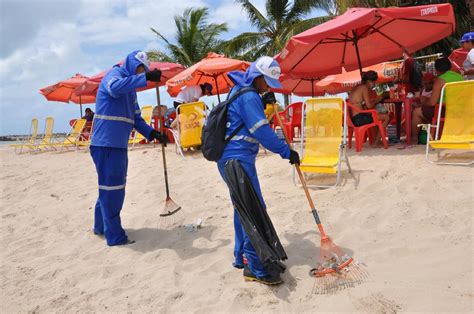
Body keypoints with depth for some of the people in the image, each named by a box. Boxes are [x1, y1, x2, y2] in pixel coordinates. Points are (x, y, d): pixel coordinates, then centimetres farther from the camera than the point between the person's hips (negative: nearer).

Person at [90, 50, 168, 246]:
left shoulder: (130, 87, 21)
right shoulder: (115, 74, -5)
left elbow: (136, 118, 19)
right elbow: (115, 87, -32)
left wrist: (151, 133, 5)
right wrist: (145, 78, -32)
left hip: (119, 145, 9)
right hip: (106, 143, -9)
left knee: (112, 187, 17)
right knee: (112, 188, -6)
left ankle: (101, 226, 32)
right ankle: (115, 236, 2)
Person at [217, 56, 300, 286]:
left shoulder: (239, 90, 19)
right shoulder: (248, 96, -14)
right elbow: (262, 131, -19)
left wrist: (266, 103, 27)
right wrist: (287, 152, -12)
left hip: (233, 159, 11)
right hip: (238, 159, -11)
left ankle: (242, 257, 28)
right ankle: (255, 267, -3)